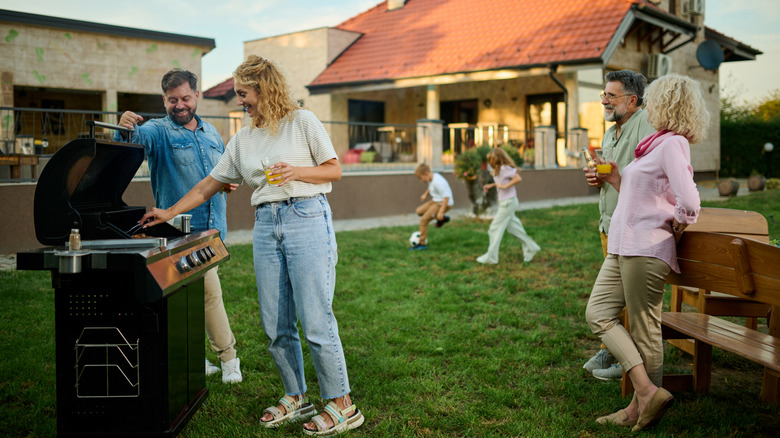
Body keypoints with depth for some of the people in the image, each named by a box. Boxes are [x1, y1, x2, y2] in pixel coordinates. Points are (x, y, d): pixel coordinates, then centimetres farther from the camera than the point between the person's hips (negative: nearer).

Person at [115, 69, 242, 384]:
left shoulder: (211, 133, 17)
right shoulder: (158, 131, -2)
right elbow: (139, 137, -25)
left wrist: (230, 183, 4)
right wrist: (126, 128, -48)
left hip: (214, 227, 5)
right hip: (182, 228, -5)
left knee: (189, 294, 12)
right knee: (210, 290, -8)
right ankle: (228, 357, 7)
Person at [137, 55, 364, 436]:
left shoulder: (303, 121, 3)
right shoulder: (242, 140, 17)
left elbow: (334, 171, 2)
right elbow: (208, 186, 20)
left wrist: (296, 171, -14)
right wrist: (169, 213, 18)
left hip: (307, 219, -6)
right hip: (265, 227, 6)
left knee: (315, 321, -8)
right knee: (275, 326, 5)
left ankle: (342, 406, 4)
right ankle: (295, 398, 21)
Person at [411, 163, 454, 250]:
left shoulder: (438, 182, -27)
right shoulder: (432, 178, 2)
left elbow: (446, 196, -29)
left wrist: (441, 211, -30)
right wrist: (425, 194, 24)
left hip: (443, 203, -10)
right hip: (435, 201, 10)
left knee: (424, 220, -12)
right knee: (419, 211, 16)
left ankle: (422, 244, -3)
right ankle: (442, 219, 23)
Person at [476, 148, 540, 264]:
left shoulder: (505, 168, -19)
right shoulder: (499, 169, 9)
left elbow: (518, 178, -29)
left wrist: (504, 186, -26)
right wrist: (491, 185, 10)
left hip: (508, 202, -10)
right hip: (505, 202, 10)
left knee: (495, 228, -3)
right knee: (513, 227, 17)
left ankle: (491, 257, 4)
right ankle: (530, 248, 26)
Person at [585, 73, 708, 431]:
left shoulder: (672, 144, -12)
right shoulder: (656, 143, 18)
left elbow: (689, 203, -25)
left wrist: (673, 227, -8)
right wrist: (617, 181, 16)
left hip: (647, 250, -10)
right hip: (623, 247, 10)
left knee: (644, 331, -1)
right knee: (597, 314, 6)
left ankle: (646, 397, 13)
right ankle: (644, 396, 10)